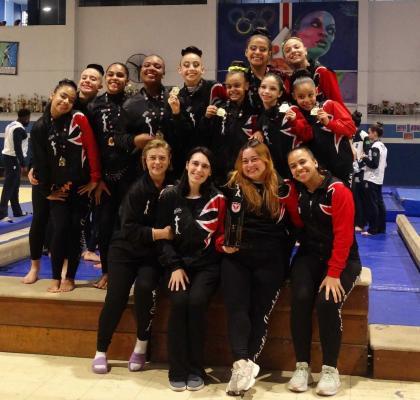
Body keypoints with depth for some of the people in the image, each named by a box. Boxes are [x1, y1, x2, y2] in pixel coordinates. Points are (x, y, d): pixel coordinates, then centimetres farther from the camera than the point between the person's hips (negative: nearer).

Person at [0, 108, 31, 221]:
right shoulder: (19, 129, -16)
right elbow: (17, 147, -23)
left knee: (14, 185, 15)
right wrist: (22, 163, -22)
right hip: (13, 158, -10)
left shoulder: (11, 125, 14)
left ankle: (17, 211, 23)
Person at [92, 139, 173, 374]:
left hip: (154, 254, 1)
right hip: (126, 250, -1)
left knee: (145, 287, -25)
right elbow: (128, 229, -14)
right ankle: (101, 351, 7)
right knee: (115, 298, -13)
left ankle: (142, 346, -5)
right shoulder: (138, 190, -12)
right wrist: (158, 233, -23)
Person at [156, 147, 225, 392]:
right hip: (178, 263, 1)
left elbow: (220, 235, 9)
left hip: (207, 265, -1)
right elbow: (162, 235, 2)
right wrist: (174, 266, -8)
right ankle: (178, 370, -12)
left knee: (197, 301, -28)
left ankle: (196, 370, -12)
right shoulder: (170, 196, 2)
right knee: (179, 302, -26)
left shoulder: (217, 198, 1)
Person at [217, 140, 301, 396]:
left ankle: (246, 363, -10)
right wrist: (222, 243, -11)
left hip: (270, 260, 0)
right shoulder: (233, 187, 6)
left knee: (260, 310, -7)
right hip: (236, 257, 0)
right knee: (237, 307, -14)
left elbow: (293, 224, 11)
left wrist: (285, 260, 2)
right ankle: (243, 363, -21)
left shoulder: (281, 188, 7)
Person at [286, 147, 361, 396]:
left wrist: (333, 274, -21)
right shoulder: (294, 190, 3)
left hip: (343, 259, -3)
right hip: (308, 256, 4)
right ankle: (302, 366, -10)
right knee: (301, 299, -22)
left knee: (327, 302, -26)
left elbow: (343, 235, -17)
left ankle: (330, 369, -9)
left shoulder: (338, 190, -14)